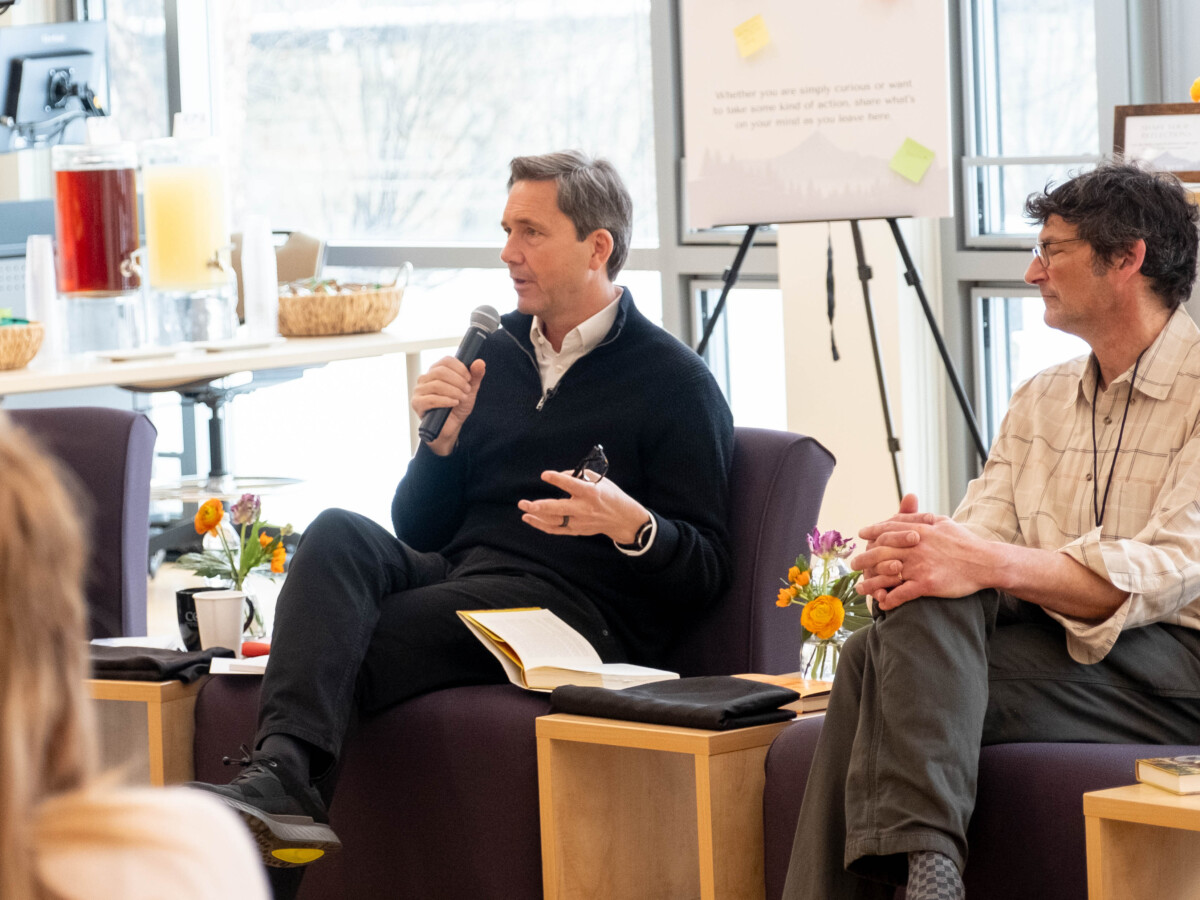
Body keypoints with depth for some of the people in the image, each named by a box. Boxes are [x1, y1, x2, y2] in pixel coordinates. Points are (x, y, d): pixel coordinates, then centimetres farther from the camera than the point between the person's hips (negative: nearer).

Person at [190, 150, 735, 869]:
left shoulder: (676, 383, 2)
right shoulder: (495, 354, 20)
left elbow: (707, 571, -3)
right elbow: (418, 530, 21)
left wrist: (633, 525, -24)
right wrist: (442, 439, 1)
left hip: (573, 606, -6)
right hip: (454, 579, 6)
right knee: (338, 534, -27)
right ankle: (282, 772, -42)